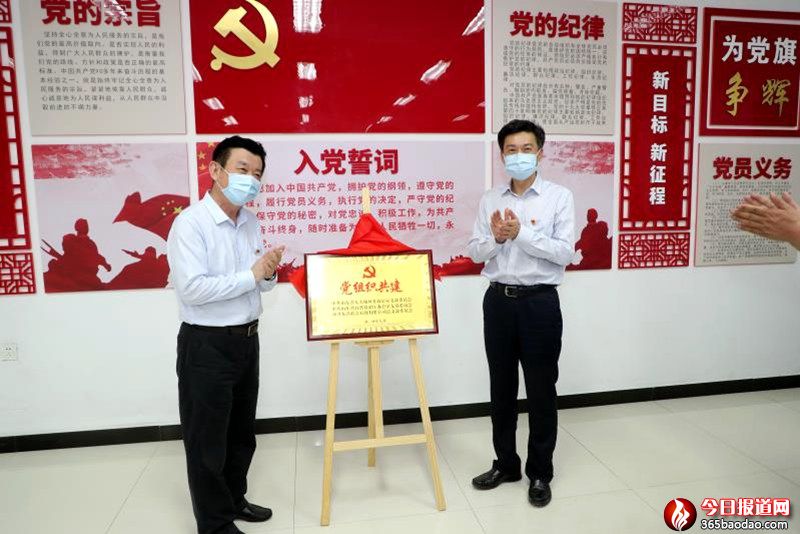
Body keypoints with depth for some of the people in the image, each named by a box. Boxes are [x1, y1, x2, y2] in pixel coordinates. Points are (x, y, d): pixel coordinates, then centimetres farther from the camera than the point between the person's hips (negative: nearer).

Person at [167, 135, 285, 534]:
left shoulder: (251, 223, 6)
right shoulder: (190, 223, -16)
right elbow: (191, 289, -26)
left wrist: (269, 272, -11)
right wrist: (250, 276, -19)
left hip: (246, 339, 8)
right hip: (206, 346, -7)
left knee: (242, 432, 22)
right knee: (207, 440, 9)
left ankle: (235, 500, 42)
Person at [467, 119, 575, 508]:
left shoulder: (559, 196, -3)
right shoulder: (490, 199, 6)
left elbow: (565, 252, -12)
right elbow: (475, 252, 4)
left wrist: (521, 233, -20)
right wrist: (496, 238, -16)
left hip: (539, 302, -3)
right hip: (498, 301, 4)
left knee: (541, 391, 8)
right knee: (501, 388, 14)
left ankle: (540, 472, 25)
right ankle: (505, 464, 32)